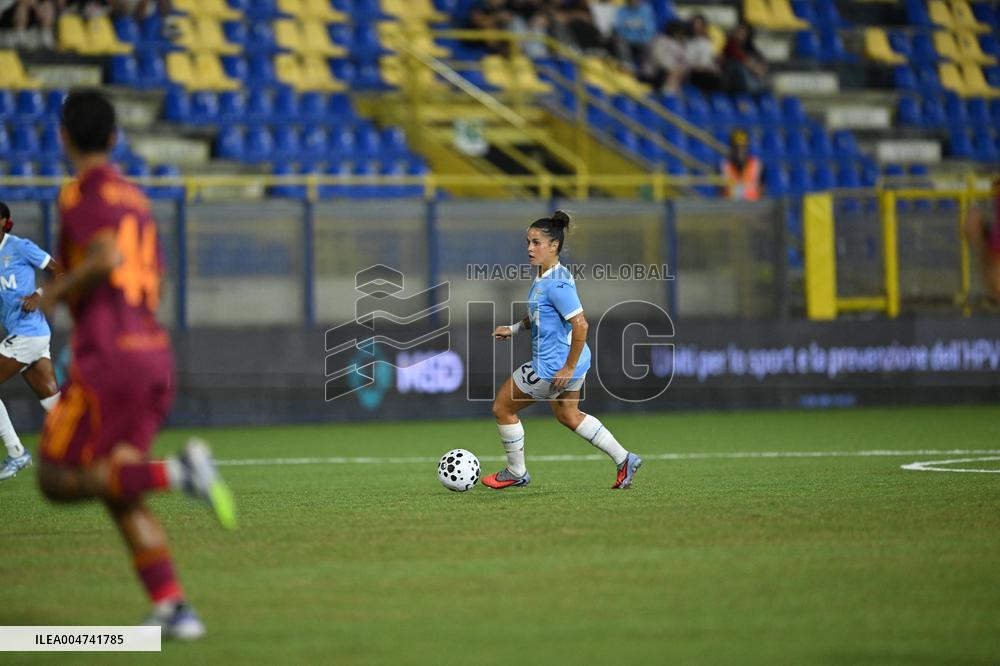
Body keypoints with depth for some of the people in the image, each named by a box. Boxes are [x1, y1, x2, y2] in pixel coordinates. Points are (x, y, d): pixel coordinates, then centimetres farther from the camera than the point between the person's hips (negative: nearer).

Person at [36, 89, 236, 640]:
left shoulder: (82, 193, -6)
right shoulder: (135, 198, 19)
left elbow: (108, 257, -23)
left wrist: (59, 289, -8)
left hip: (107, 357, -8)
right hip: (154, 352, 8)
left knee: (57, 479, -2)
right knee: (121, 496, 11)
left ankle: (177, 471, -20)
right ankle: (170, 606, -2)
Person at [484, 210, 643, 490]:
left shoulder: (556, 284, -26)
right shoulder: (544, 277, 5)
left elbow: (580, 325, -29)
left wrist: (569, 368, -25)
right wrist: (514, 328, 13)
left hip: (552, 366, -10)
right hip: (566, 361, 10)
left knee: (502, 408, 6)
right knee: (568, 415, 28)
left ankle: (516, 473, 23)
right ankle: (624, 460, 31)